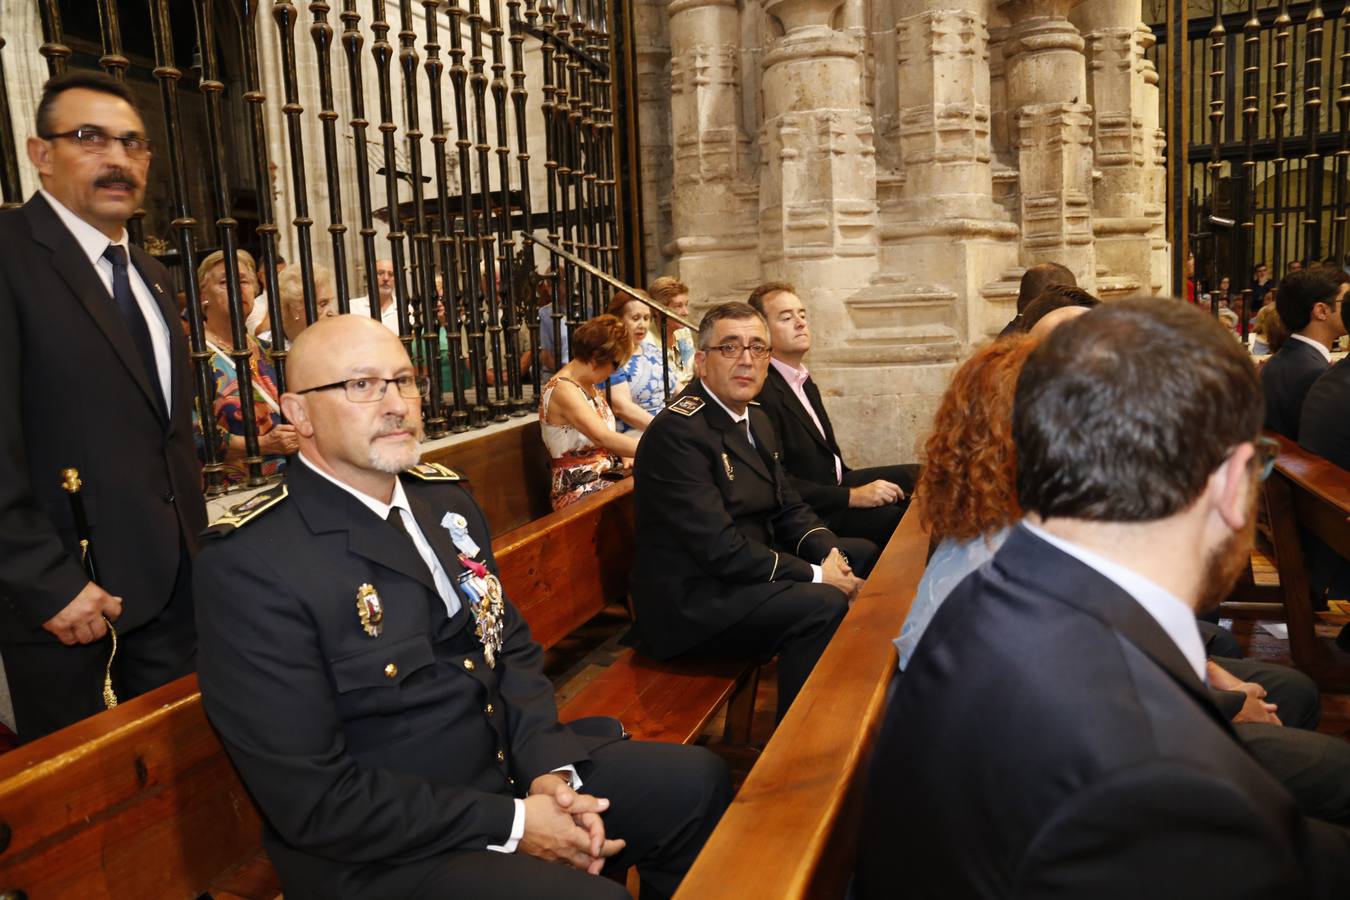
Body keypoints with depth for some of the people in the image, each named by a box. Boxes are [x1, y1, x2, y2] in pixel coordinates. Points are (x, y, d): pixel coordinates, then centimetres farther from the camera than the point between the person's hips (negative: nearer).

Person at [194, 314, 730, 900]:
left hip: (511, 767, 7)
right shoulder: (249, 563, -19)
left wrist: (549, 768, -8)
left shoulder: (445, 497, 5)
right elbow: (314, 800, -21)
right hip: (381, 850, -7)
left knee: (696, 781, 8)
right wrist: (510, 823, -19)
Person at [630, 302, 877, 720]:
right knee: (823, 605, -26)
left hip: (747, 569, 10)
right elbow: (720, 549, -26)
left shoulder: (756, 419, 10)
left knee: (863, 554, 14)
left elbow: (789, 508, 13)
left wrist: (831, 554, -7)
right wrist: (816, 576, -19)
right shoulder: (678, 431, -21)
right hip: (690, 602, -10)